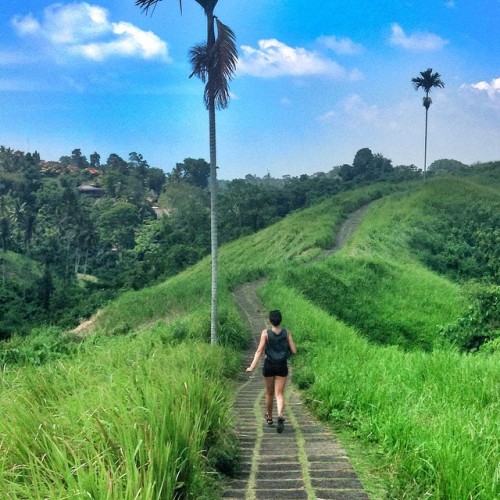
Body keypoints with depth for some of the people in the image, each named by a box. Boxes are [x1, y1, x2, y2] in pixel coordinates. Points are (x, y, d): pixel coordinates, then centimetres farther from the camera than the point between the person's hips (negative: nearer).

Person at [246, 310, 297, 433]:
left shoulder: (266, 333, -8)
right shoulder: (287, 333, -3)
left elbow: (259, 351, -14)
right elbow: (294, 351, -4)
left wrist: (252, 366, -13)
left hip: (269, 365, 0)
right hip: (282, 366, 0)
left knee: (269, 393, 18)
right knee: (279, 394, 2)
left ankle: (269, 417, 35)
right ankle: (280, 416, -23)